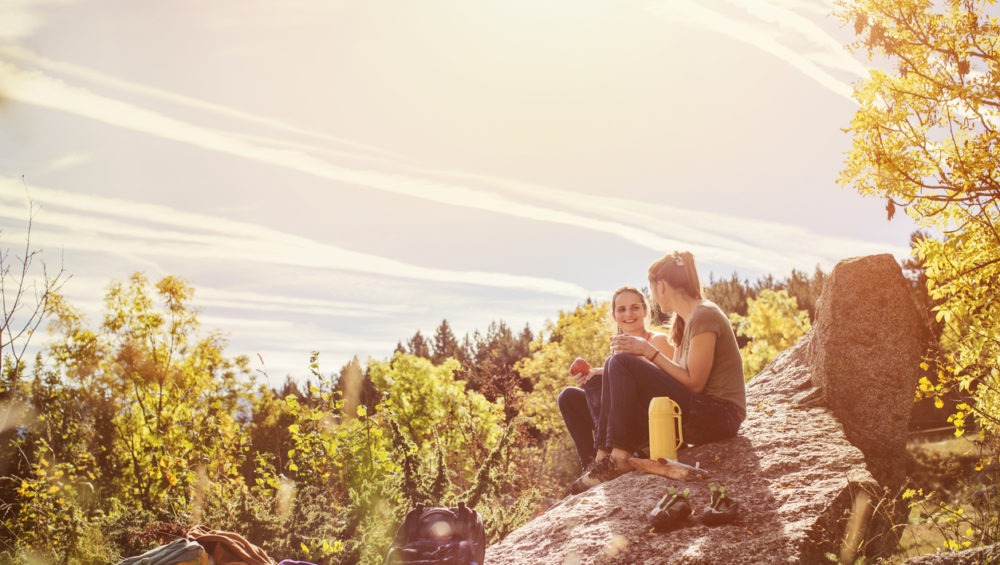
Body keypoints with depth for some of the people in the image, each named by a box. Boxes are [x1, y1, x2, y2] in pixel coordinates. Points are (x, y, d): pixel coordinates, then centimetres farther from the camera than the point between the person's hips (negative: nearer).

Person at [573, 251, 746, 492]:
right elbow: (676, 376, 10)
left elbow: (694, 383, -17)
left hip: (719, 415, -10)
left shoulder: (704, 315, -12)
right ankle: (605, 454, -6)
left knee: (621, 363, -19)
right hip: (699, 414, 10)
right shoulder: (685, 320, 17)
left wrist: (649, 351, -15)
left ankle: (620, 457, -21)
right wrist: (640, 351, -1)